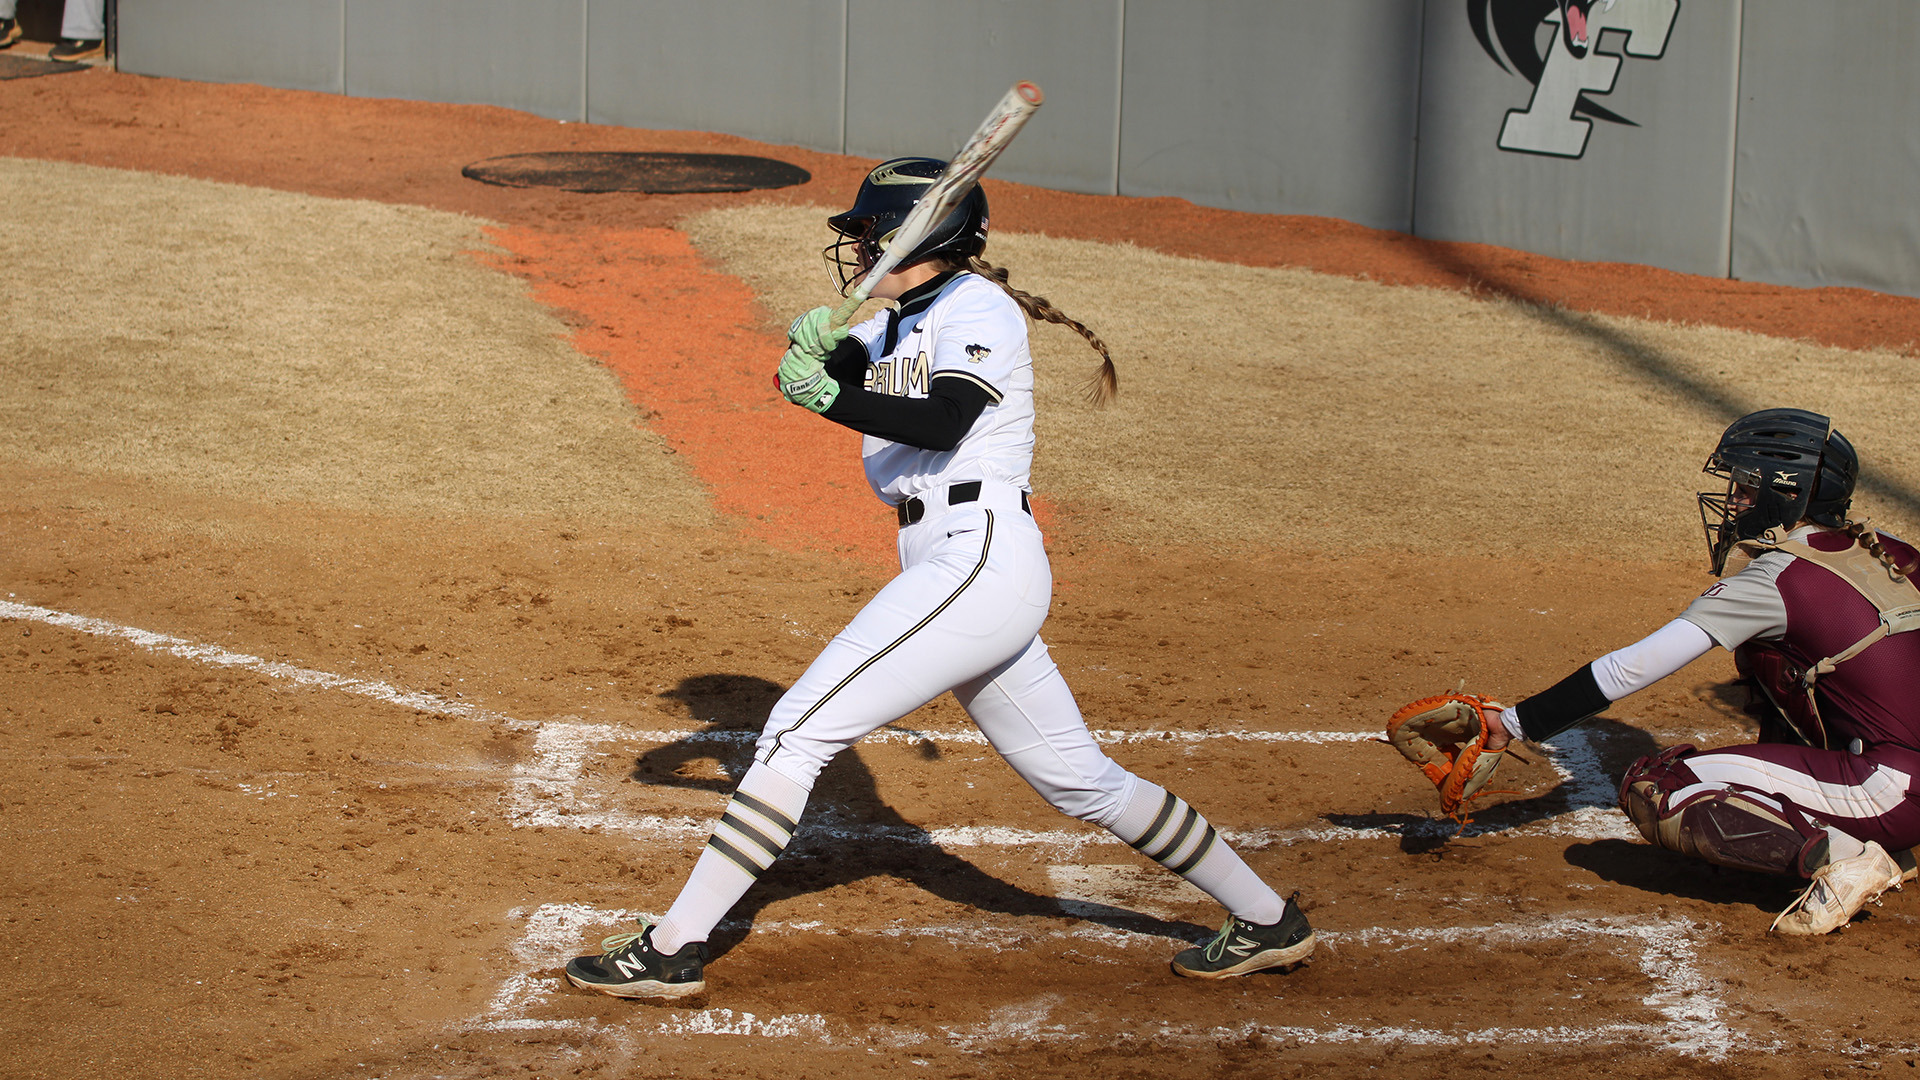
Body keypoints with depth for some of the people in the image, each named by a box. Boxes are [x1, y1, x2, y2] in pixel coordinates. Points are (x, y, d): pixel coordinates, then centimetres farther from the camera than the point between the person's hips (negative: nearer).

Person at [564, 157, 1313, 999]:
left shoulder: (976, 307, -6)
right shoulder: (899, 321, 21)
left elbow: (942, 424, -22)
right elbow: (823, 373, 8)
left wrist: (828, 396, -26)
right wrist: (819, 339, -12)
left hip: (980, 559, -10)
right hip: (966, 579, 10)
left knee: (799, 730, -13)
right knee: (1076, 777, 15)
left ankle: (674, 949, -13)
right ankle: (1265, 919, 23)